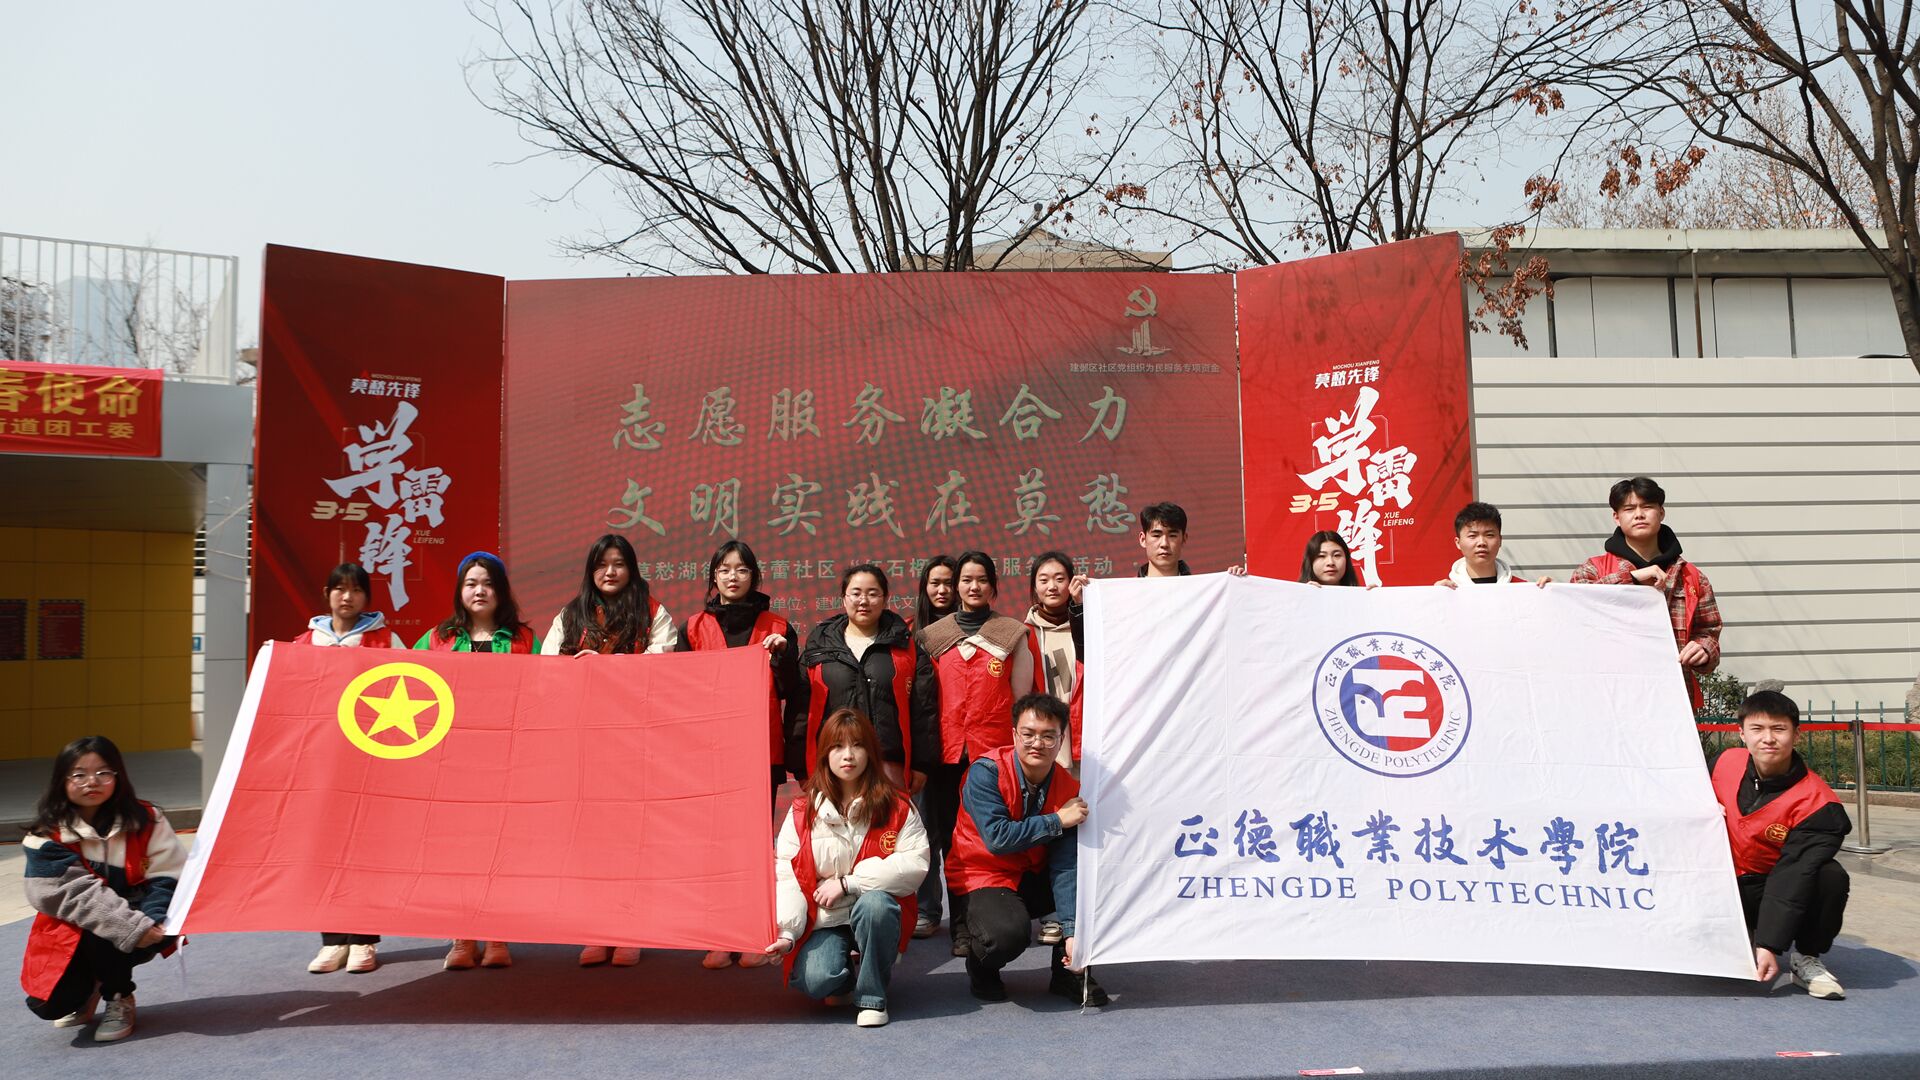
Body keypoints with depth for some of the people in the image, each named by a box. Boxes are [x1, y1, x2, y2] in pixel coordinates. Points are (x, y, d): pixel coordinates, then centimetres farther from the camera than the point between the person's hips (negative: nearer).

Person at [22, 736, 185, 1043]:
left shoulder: (145, 820, -5)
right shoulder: (47, 836, -10)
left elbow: (168, 876, -8)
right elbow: (73, 893, -20)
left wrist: (153, 922, -28)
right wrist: (134, 927, -31)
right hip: (71, 934, 0)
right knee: (50, 1004, -20)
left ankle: (119, 999, -3)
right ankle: (88, 988, 19)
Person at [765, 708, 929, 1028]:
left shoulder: (896, 807, -1)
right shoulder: (804, 811, 1)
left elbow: (915, 863, -15)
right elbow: (786, 876, -5)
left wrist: (847, 883, -17)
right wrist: (786, 932, -21)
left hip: (874, 912, 0)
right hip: (822, 922, 1)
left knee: (874, 903, -36)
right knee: (813, 980, -28)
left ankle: (872, 995, -13)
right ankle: (847, 977, 10)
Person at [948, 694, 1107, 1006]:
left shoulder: (1069, 789, -7)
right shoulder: (986, 772, -19)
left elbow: (1065, 867, -14)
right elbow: (997, 838, -28)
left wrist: (1071, 931, -25)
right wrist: (1058, 821, -22)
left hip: (1033, 880, 5)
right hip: (981, 878, -5)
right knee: (1008, 933, -36)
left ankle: (1068, 969, 2)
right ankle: (981, 969, 2)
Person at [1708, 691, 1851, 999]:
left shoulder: (1817, 803, -23)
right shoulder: (1725, 762, -11)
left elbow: (1793, 878, -29)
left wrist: (1769, 945, -34)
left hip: (1772, 887, -2)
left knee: (1832, 877, -32)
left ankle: (1806, 959, -8)